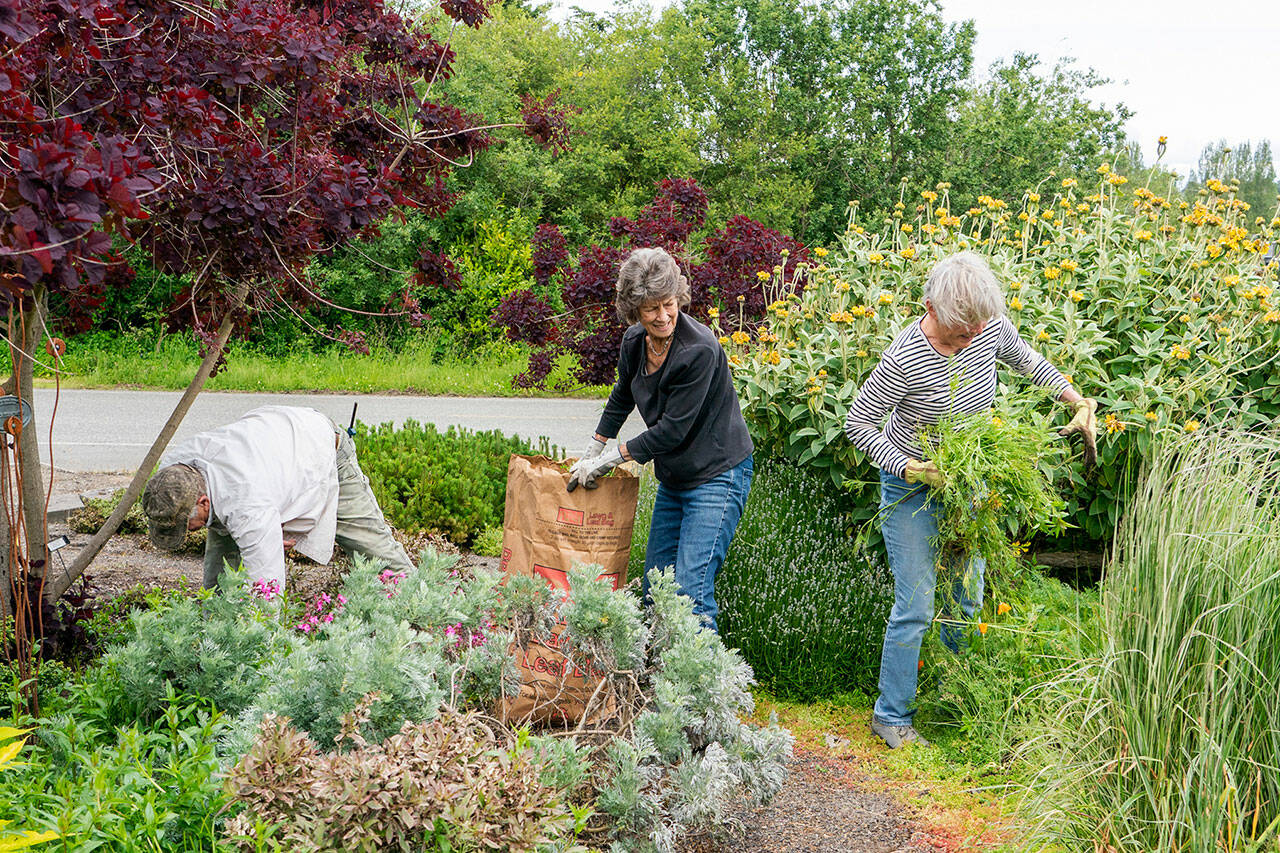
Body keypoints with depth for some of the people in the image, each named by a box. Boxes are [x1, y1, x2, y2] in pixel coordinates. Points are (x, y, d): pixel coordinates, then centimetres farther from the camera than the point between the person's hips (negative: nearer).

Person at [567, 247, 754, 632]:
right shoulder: (634, 342, -1)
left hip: (717, 476, -8)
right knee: (654, 585, 11)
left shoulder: (699, 350, -24)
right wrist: (589, 456, 25)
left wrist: (608, 458, -12)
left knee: (691, 589, -14)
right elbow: (621, 399, 19)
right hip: (673, 480, 8)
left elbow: (672, 429, -21)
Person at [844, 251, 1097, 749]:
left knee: (969, 596, 12)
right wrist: (910, 467, -27)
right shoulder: (906, 360, -29)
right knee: (916, 606, -7)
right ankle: (890, 715, 9)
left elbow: (1024, 360, 12)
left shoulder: (991, 328, -13)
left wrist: (1079, 402, 11)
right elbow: (858, 423, -18)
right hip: (911, 486, -5)